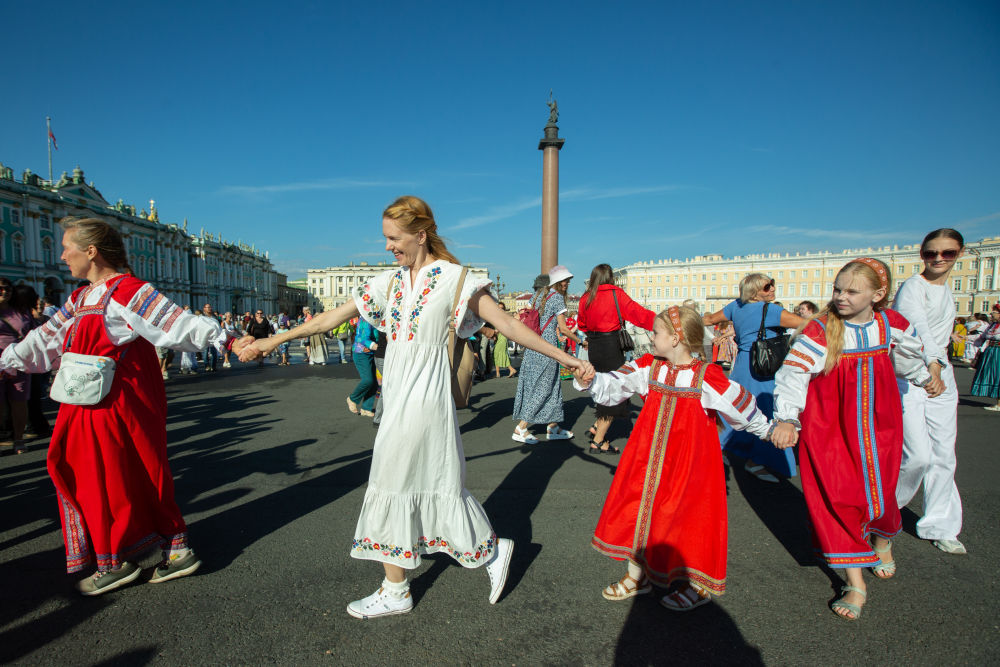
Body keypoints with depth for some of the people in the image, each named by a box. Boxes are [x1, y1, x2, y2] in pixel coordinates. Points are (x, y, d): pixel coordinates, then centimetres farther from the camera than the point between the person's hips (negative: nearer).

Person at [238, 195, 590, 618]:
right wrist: (275, 340, 15)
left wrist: (565, 357, -8)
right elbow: (332, 318, 12)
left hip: (424, 396, -6)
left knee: (397, 485, 3)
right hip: (399, 394, 6)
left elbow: (508, 325, -7)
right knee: (436, 483, 11)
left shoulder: (453, 278, -8)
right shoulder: (390, 281, 9)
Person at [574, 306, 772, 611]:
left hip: (690, 459, -4)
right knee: (637, 505, 9)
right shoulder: (647, 367, -2)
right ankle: (638, 575, 30)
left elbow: (740, 404, 0)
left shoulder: (707, 376, -13)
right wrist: (590, 380, -23)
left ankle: (699, 585, 27)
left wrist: (766, 429, 12)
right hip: (650, 456, 5)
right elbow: (612, 386, -5)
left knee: (688, 512, 3)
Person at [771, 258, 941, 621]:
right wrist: (786, 419, -32)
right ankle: (855, 582, 10)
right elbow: (792, 373, -22)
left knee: (879, 490, 14)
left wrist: (925, 378, 33)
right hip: (828, 428, -3)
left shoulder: (891, 324, -3)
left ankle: (882, 541, 50)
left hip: (878, 425, 4)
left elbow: (907, 354, 21)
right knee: (838, 497, -5)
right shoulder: (820, 329, -16)